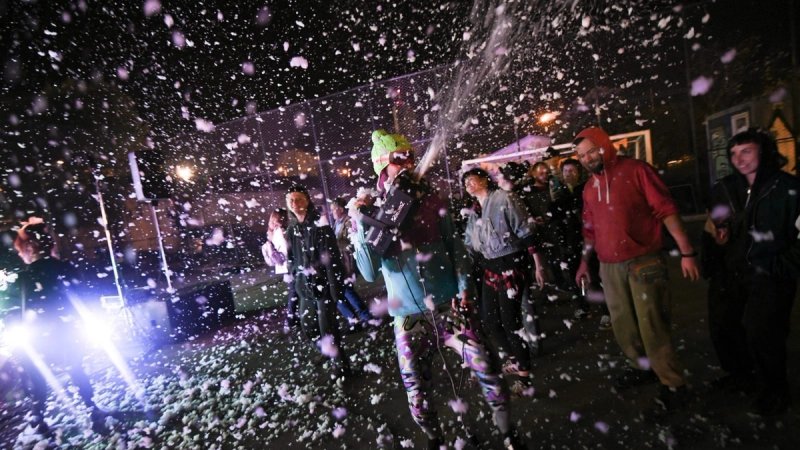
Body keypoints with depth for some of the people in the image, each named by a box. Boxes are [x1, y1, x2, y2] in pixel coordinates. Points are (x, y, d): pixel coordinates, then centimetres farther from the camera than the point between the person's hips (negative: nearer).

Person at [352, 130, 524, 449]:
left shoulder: (431, 203, 2)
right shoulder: (368, 213, -3)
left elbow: (455, 248, 6)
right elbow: (370, 273, -12)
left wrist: (463, 289, -6)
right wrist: (361, 225, -21)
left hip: (448, 306, 1)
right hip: (408, 316, 0)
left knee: (487, 370, 1)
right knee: (416, 389, 13)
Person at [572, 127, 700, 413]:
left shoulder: (635, 170, -5)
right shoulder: (589, 188, 11)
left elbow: (666, 209, -8)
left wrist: (686, 251, -12)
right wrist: (584, 261, 19)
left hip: (644, 262, -5)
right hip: (609, 267, 5)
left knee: (652, 325, -2)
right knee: (622, 324, 12)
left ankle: (673, 385, 16)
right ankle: (642, 367, 33)